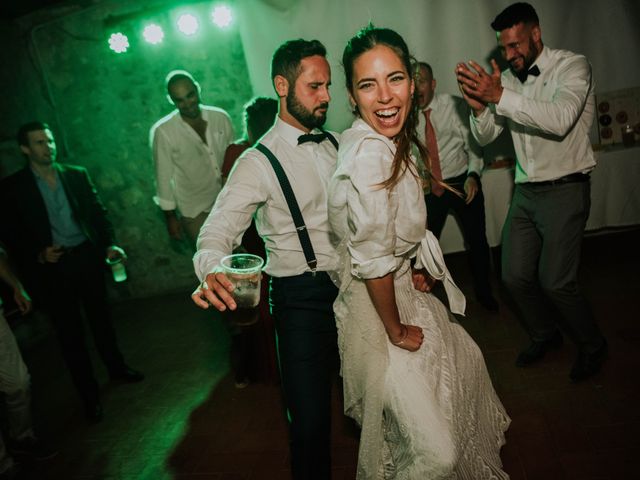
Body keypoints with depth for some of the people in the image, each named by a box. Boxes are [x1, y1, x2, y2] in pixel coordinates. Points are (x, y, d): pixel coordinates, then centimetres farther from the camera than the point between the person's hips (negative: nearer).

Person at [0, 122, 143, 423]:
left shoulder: (77, 175, 5)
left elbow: (98, 212, 5)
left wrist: (109, 243, -9)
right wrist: (38, 255, -16)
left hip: (87, 257, 3)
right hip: (51, 267, -2)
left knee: (100, 316, 17)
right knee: (69, 331, 7)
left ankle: (116, 367, 38)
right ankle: (89, 394, 20)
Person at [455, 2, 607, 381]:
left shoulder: (573, 66, -8)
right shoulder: (507, 79, 7)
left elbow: (560, 120, -27)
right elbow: (485, 137, 8)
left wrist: (500, 96, -31)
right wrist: (479, 106, -13)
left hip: (565, 190, -6)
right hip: (526, 191, 6)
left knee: (555, 281, -7)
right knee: (515, 275, 7)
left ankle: (593, 346, 21)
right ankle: (545, 335, 34)